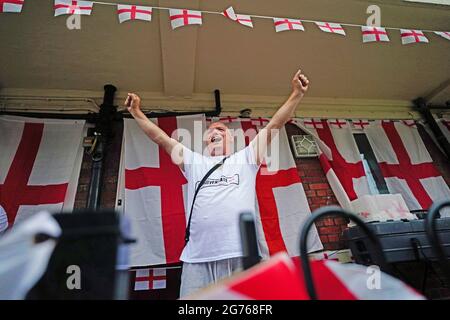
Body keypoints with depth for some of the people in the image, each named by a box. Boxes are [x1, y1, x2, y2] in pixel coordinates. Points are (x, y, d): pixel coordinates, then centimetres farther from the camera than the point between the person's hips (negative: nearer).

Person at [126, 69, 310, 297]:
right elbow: (161, 138, 20)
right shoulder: (194, 162, 19)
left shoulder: (246, 158, 15)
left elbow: (274, 125, 11)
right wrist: (136, 112, 21)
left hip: (241, 255, -1)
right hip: (198, 259, 2)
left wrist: (297, 94, 10)